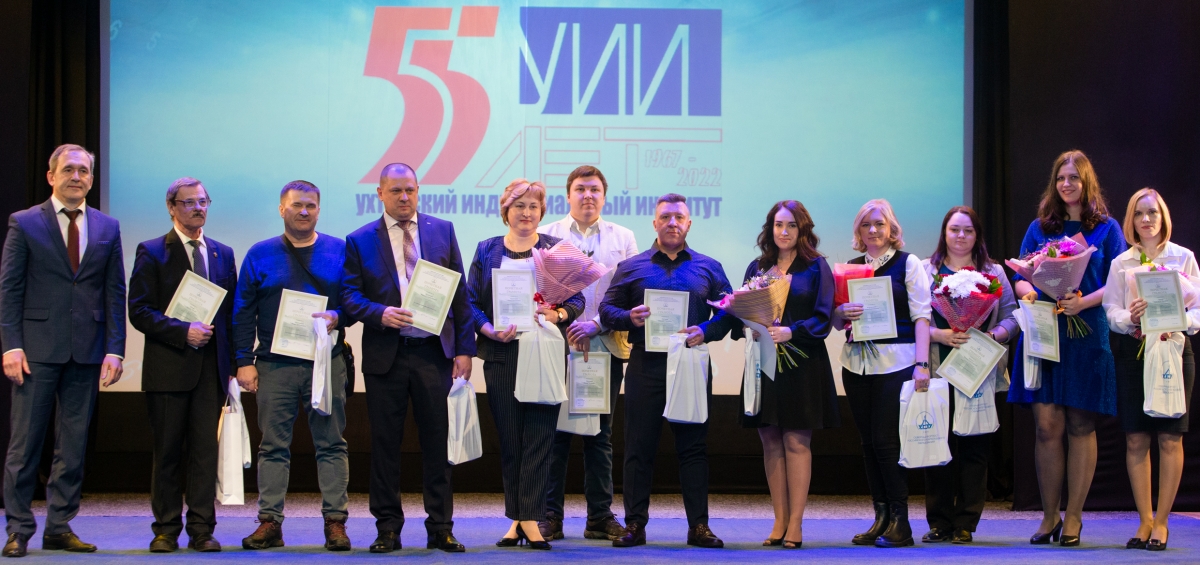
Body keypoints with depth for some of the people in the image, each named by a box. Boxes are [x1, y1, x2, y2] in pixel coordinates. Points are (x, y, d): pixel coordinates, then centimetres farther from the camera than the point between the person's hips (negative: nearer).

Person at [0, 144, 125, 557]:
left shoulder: (107, 228, 11)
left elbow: (115, 293, 9)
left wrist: (114, 349, 1)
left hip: (86, 352, 3)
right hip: (37, 350, -3)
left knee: (74, 445, 6)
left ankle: (59, 527, 13)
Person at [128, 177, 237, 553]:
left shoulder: (222, 254, 14)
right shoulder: (152, 253, 1)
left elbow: (233, 311, 14)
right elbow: (139, 311, -6)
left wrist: (234, 363, 5)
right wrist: (183, 332, -17)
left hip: (211, 367, 3)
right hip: (168, 368, -3)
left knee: (206, 451, 0)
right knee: (167, 452, 3)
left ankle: (202, 530, 5)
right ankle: (166, 530, 11)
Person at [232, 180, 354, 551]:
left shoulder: (339, 251, 8)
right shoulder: (260, 254, 8)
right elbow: (243, 312, 6)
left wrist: (337, 318, -14)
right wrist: (244, 361, -1)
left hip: (326, 363, 0)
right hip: (274, 366, 0)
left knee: (331, 444, 0)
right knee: (273, 446, 2)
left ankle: (335, 521, 4)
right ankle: (270, 521, 6)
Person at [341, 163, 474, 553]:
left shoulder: (442, 230, 9)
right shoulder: (360, 240, 6)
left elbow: (460, 293, 7)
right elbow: (350, 296, 1)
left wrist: (464, 347, 1)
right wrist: (379, 313, -19)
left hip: (434, 351, 1)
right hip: (385, 355, 0)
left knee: (438, 441, 2)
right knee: (385, 444, 3)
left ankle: (440, 528, 9)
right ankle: (387, 529, 11)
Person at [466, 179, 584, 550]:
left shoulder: (556, 249, 9)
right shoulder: (487, 251, 11)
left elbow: (577, 298, 5)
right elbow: (471, 302, 6)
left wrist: (557, 315, -15)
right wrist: (490, 330, -12)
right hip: (501, 353, 1)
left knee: (539, 437, -6)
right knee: (509, 439, 3)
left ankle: (531, 519, -5)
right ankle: (516, 519, 9)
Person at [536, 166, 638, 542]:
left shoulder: (623, 239, 11)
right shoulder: (546, 236, 9)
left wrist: (597, 324, -11)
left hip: (606, 348, 1)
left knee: (600, 435, 5)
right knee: (555, 432, -1)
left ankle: (600, 517, 10)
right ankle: (550, 516, 4)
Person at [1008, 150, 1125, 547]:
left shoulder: (1106, 228, 7)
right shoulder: (1039, 228, 14)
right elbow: (1021, 276, 12)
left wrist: (1084, 302, -17)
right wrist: (1027, 292, -11)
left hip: (1087, 334, -2)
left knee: (1080, 426, 1)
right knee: (1047, 427, -2)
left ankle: (1073, 518, 8)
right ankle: (1049, 517, 7)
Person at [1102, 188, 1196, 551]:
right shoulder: (1121, 263, 10)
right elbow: (1111, 311, 3)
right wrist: (1131, 318, -18)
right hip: (1132, 353, 2)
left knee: (1170, 438, -4)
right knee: (1136, 439, -1)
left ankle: (1161, 522, 2)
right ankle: (1145, 520, 7)